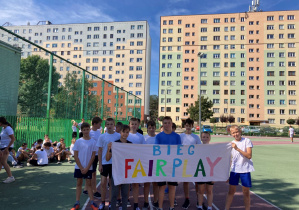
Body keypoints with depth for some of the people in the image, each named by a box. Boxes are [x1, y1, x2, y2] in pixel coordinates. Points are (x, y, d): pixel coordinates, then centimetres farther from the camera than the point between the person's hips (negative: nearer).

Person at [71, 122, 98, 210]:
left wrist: (87, 168, -8)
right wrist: (81, 168, -7)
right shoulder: (78, 141, -2)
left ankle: (92, 203, 10)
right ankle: (77, 203, 17)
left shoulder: (93, 142, -3)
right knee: (79, 183, 9)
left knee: (89, 184, 4)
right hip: (79, 167, 1)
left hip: (88, 167, -1)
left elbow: (93, 156, -3)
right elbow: (75, 155, -2)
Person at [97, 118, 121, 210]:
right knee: (103, 183, 2)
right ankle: (102, 202, 18)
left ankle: (110, 202, 22)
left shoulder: (118, 136, -2)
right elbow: (100, 151, 3)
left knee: (112, 183, 9)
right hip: (104, 163, 1)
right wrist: (100, 164, 0)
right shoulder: (102, 137, 0)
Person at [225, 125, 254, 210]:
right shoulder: (231, 144, 4)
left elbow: (249, 156, -17)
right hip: (234, 170, 3)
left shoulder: (247, 141, -6)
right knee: (231, 191, 6)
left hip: (245, 169, -2)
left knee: (246, 191, 9)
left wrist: (237, 148, -24)